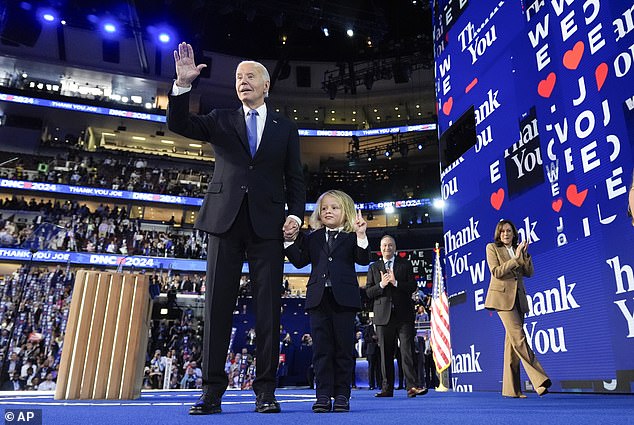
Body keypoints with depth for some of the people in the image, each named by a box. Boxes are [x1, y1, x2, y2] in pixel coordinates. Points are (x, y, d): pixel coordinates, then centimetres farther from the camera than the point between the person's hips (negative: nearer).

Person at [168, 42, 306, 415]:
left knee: (268, 308, -1)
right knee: (217, 306, 0)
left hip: (268, 225, 0)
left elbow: (295, 179, 10)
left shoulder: (285, 128, 14)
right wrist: (183, 84, -10)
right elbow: (179, 125, 3)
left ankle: (266, 391, 8)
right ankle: (212, 391, 8)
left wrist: (296, 215, -5)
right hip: (226, 219, 1)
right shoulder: (221, 120, 16)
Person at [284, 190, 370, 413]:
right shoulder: (313, 238, 15)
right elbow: (300, 261, 8)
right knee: (321, 348, 2)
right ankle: (323, 395, 7)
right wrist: (290, 241, -3)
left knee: (344, 348, 4)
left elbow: (364, 260, -6)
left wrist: (361, 236, -19)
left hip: (343, 298, -2)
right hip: (318, 298, 2)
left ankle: (342, 394, 13)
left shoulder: (351, 236, 7)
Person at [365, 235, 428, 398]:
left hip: (404, 314, -1)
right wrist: (381, 285, -12)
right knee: (386, 353, 4)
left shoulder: (405, 264, 10)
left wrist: (396, 282, -14)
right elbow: (368, 292, 6)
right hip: (383, 315, 1)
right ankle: (387, 388, 11)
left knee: (407, 350, -7)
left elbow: (413, 286, 0)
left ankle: (412, 386, -5)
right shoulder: (374, 267, 12)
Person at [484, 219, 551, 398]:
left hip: (518, 298, 5)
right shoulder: (492, 248, 3)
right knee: (519, 337, -16)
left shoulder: (518, 249, 18)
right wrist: (516, 259, -13)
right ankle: (540, 380, -13)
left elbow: (529, 272, 8)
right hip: (502, 296, -5)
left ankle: (511, 389, 7)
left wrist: (524, 255, -5)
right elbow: (496, 272, -9)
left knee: (512, 342, 4)